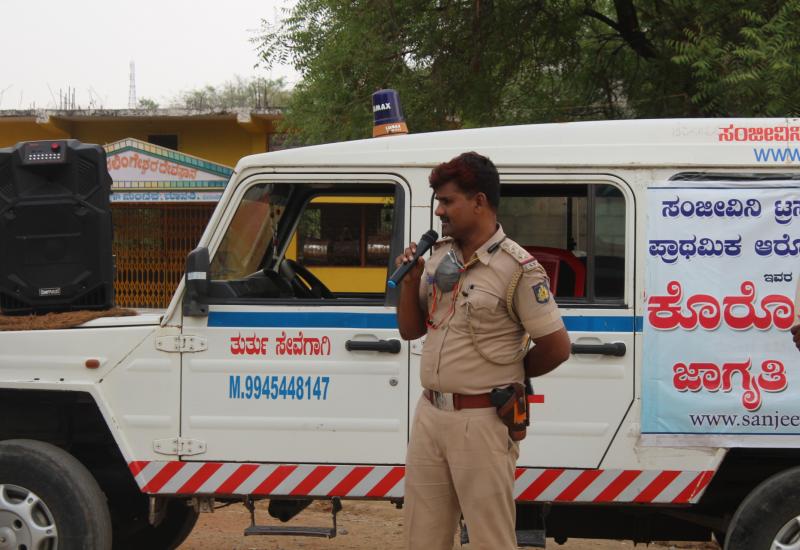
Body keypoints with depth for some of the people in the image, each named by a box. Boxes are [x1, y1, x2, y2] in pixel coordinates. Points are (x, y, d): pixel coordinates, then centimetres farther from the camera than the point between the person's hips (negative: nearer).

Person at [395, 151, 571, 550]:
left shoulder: (518, 269, -13)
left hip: (483, 421, -7)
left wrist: (506, 374, 3)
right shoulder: (439, 256, 9)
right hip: (429, 414, 7)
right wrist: (409, 281, -2)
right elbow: (410, 330, 15)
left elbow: (557, 347, -11)